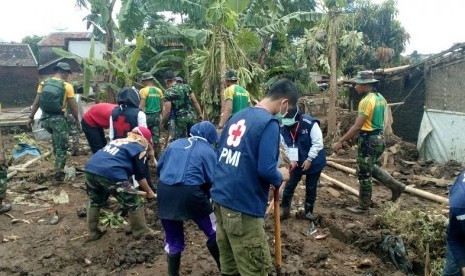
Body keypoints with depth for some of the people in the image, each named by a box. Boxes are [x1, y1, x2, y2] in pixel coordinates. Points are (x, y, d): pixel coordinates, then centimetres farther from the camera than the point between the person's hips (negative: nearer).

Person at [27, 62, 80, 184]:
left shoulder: (43, 83, 4)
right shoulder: (67, 86, -9)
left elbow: (36, 103, 6)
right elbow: (73, 107, -5)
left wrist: (31, 117, 14)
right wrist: (77, 120, 8)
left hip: (45, 119, 5)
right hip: (58, 119, -5)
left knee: (55, 136, 36)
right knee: (61, 147, 5)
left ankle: (57, 155, 38)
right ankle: (58, 175, 7)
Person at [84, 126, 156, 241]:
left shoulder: (116, 141, 32)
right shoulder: (139, 148, 13)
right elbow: (140, 175, 13)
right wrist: (149, 192, 28)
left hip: (90, 169, 7)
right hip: (110, 173, -7)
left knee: (95, 202, 31)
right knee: (134, 203, 10)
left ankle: (93, 232, 41)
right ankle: (142, 232, 22)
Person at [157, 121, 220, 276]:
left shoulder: (175, 144, 19)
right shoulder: (208, 151, 8)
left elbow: (159, 168, 20)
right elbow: (212, 180, 0)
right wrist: (207, 197, 16)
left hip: (164, 192, 4)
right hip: (190, 193, -4)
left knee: (173, 241, 20)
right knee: (214, 232, 17)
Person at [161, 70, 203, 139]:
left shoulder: (168, 92, -8)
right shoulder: (186, 86, 7)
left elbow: (167, 111, -10)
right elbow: (195, 102, 8)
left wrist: (162, 122, 4)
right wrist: (200, 114, 17)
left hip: (181, 119, -5)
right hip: (192, 116, 5)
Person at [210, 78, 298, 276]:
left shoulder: (238, 116, 11)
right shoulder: (269, 123, -13)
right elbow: (266, 170, -21)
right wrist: (281, 176, 0)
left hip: (220, 197, 9)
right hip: (242, 206, -9)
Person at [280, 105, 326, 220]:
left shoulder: (310, 123, -26)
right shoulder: (283, 128, -12)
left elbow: (318, 143, -21)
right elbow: (287, 145, 0)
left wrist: (309, 159, -20)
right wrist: (292, 159, -12)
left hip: (314, 162, -3)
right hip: (297, 162, 3)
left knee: (311, 188, 9)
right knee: (289, 185, 5)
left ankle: (308, 211, 26)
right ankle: (284, 209, 19)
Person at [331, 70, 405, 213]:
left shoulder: (366, 101, -21)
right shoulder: (380, 98, 8)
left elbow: (357, 127, -25)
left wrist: (340, 142, -20)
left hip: (369, 141, -10)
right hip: (379, 138, 10)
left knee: (364, 174, 3)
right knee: (371, 167, 27)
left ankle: (363, 206, 16)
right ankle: (396, 185, 25)